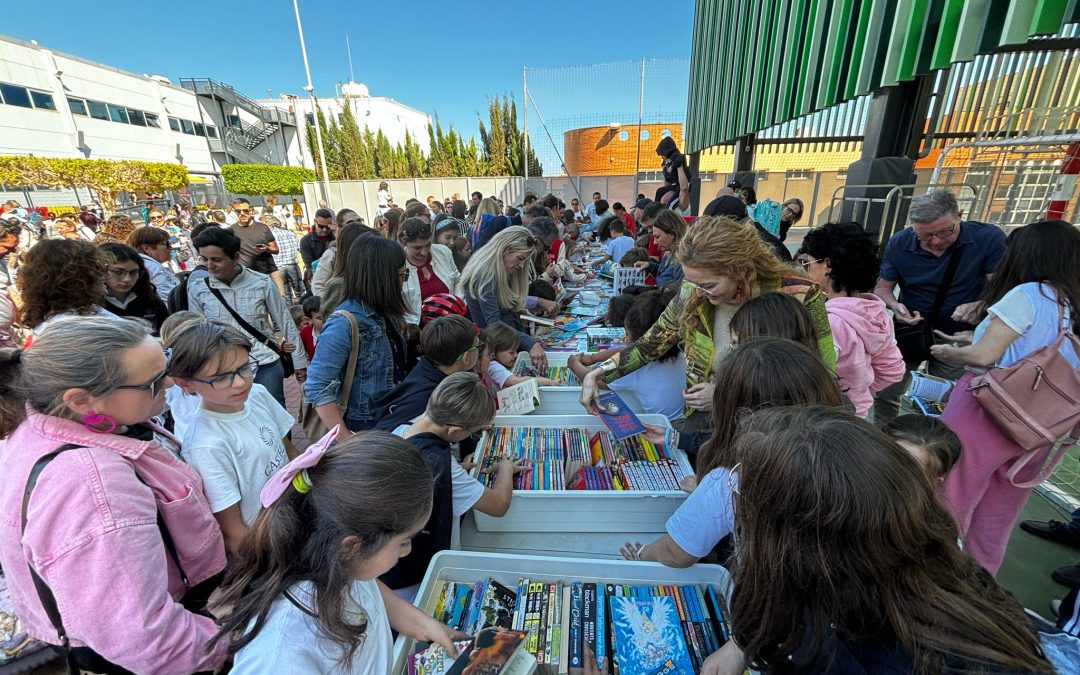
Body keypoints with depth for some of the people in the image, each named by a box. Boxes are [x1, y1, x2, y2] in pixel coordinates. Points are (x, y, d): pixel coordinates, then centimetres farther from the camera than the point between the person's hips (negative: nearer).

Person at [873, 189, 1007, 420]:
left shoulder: (989, 238, -14)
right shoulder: (899, 243, -10)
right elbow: (882, 287, -2)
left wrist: (979, 306, -35)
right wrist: (894, 305, -24)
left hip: (957, 336, -1)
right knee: (883, 394, 5)